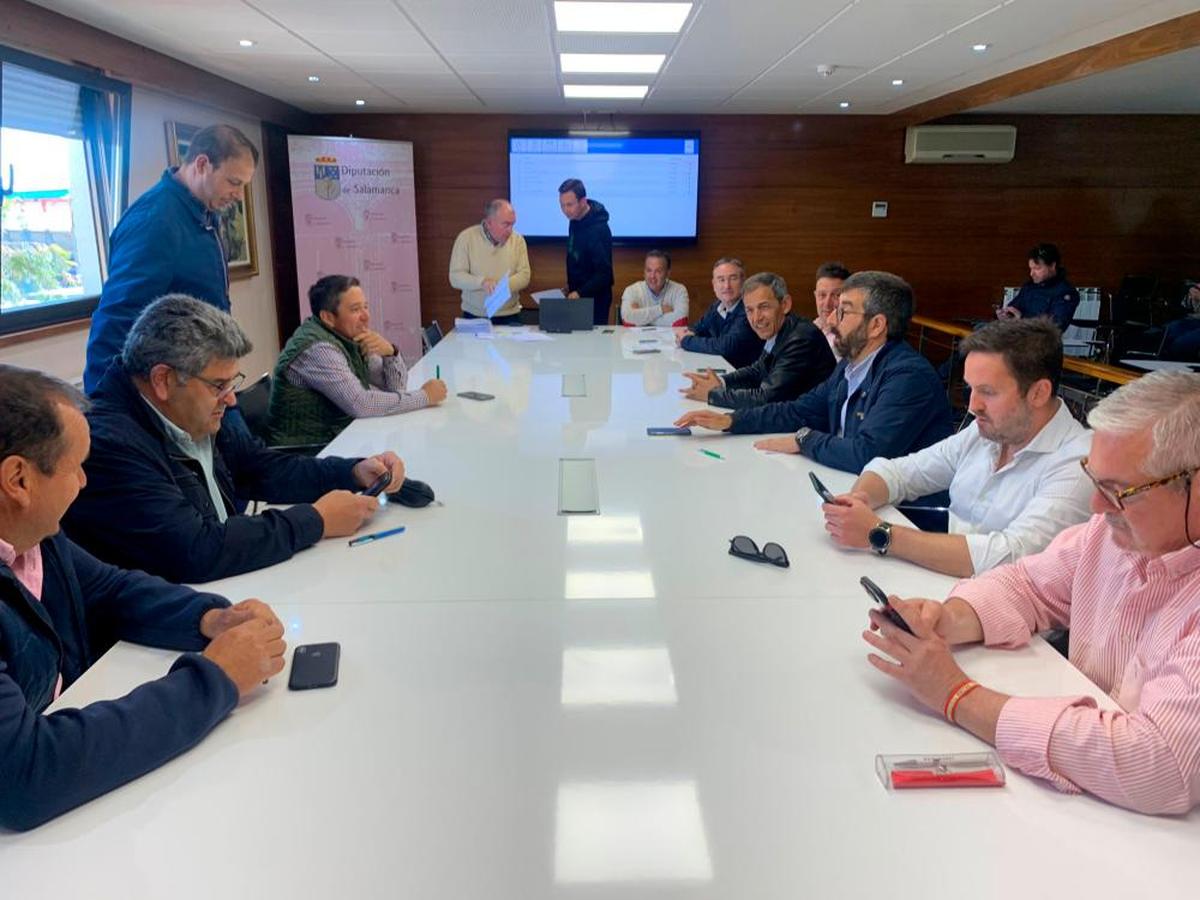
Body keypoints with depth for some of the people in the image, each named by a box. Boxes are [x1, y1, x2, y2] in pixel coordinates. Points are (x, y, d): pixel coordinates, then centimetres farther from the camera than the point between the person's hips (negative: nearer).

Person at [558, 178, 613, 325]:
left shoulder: (598, 229, -22)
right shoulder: (575, 221, 3)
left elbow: (604, 273, -24)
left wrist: (580, 293, -30)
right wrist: (570, 285, 13)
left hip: (594, 299, -8)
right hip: (576, 296, 8)